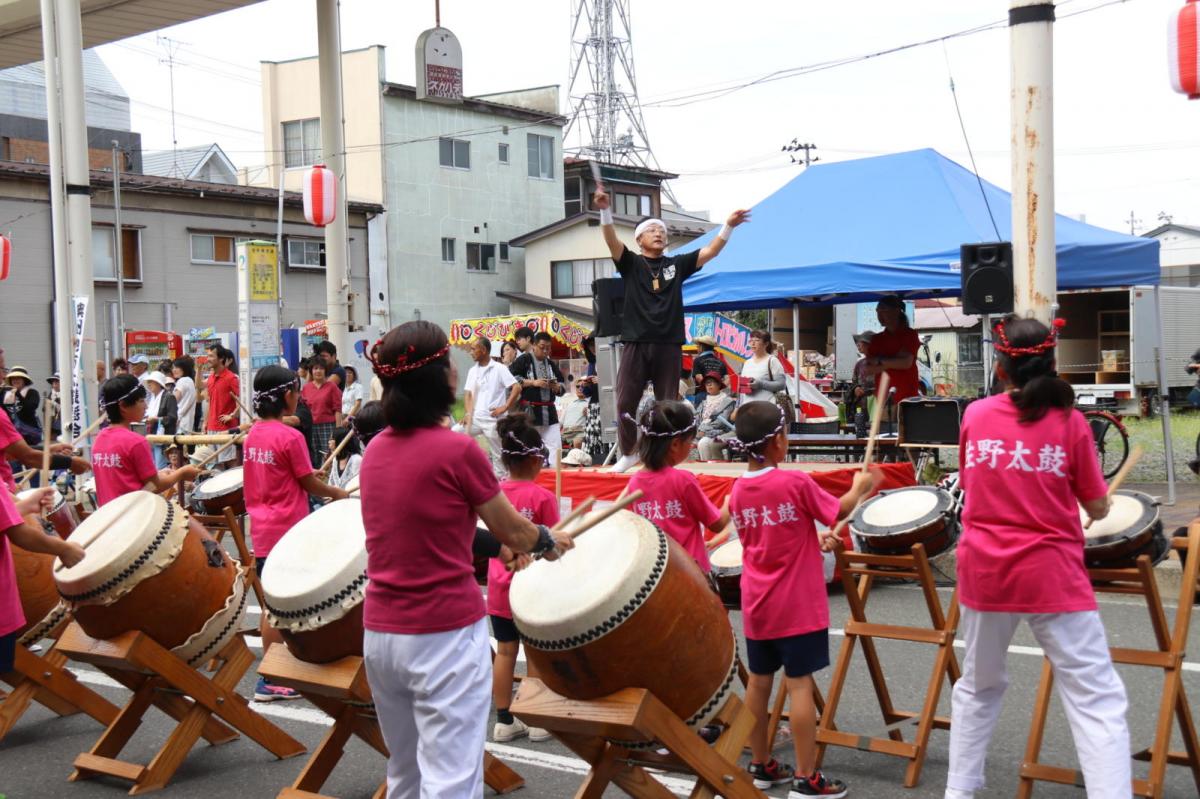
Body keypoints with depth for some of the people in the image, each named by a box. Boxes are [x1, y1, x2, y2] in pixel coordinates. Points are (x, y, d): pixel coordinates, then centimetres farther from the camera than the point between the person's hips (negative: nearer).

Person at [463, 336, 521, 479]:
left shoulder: (499, 369, -5)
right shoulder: (473, 371, 11)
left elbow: (517, 388, -10)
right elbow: (469, 395, 10)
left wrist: (504, 408, -12)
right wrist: (467, 414, -5)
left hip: (493, 419, -5)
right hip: (476, 417, 5)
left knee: (497, 455, 0)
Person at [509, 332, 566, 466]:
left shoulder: (551, 364, 14)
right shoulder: (523, 360, -2)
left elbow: (562, 387, 19)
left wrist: (556, 387, -5)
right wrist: (533, 382, -15)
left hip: (549, 410, 5)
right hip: (529, 410, -5)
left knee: (556, 446, 0)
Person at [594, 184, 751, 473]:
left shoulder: (676, 264, 13)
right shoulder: (631, 263, 6)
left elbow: (710, 251, 8)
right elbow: (611, 241, -9)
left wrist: (729, 225, -4)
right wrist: (605, 210, -25)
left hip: (669, 345, 2)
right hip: (636, 343, -2)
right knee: (625, 403, -2)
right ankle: (628, 453, 14)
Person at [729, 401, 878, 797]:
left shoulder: (738, 489, 2)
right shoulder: (796, 483, -16)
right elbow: (839, 512, -2)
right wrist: (860, 486, 15)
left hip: (757, 605, 6)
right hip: (797, 605, -6)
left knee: (759, 681, 13)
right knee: (799, 684, -2)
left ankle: (761, 765, 25)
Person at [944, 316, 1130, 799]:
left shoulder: (975, 415, 1)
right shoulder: (1069, 421, -5)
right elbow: (1098, 510, 1)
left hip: (984, 571, 4)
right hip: (1051, 576, -3)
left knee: (978, 687, 21)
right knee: (1096, 699, -2)